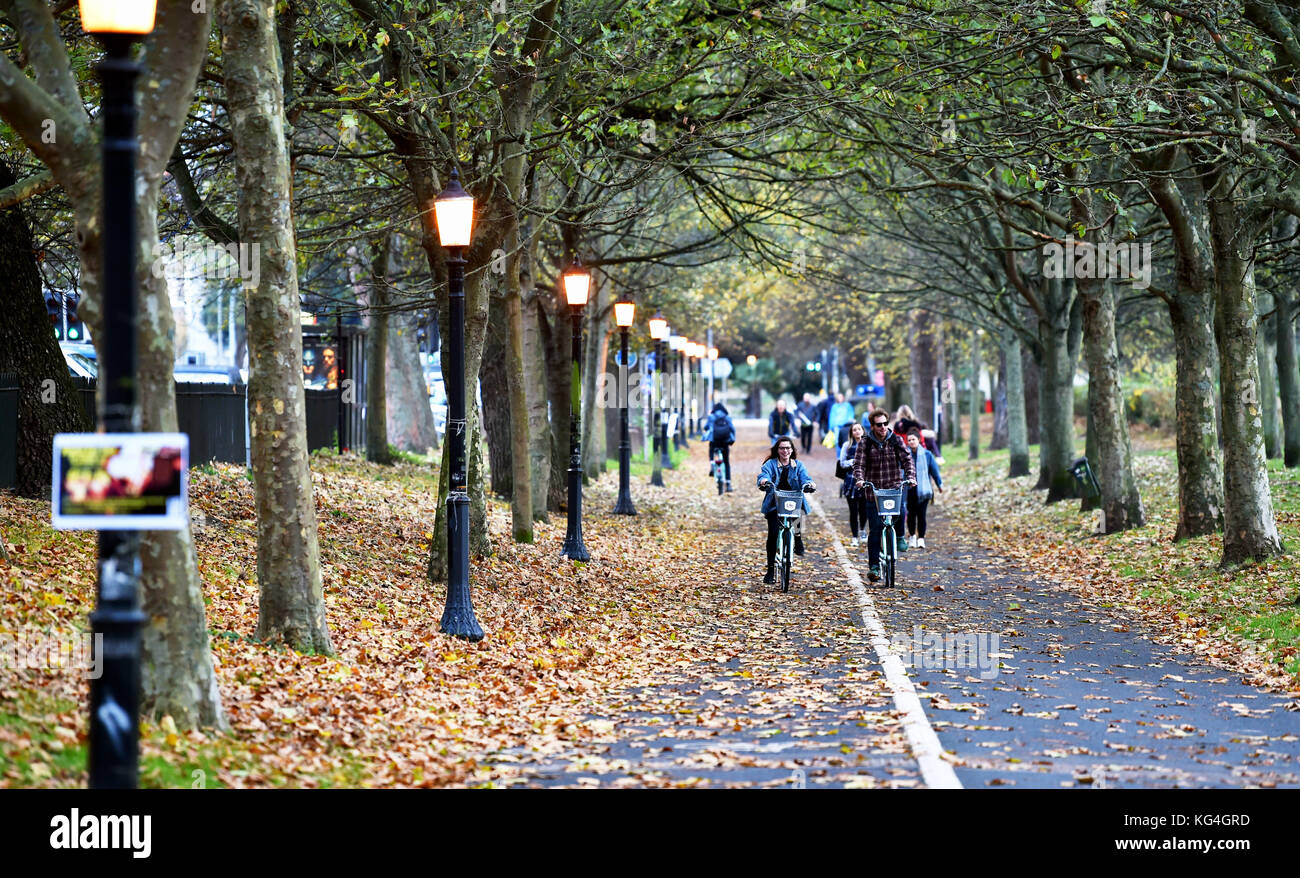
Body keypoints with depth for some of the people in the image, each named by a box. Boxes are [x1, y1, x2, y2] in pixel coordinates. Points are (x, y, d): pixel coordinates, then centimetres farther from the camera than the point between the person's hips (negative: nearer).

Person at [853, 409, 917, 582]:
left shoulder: (896, 440, 5)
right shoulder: (865, 443, 2)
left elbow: (907, 460, -2)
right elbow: (858, 464, -5)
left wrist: (911, 476, -20)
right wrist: (859, 479, -26)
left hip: (894, 488, 0)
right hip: (874, 492, 0)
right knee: (875, 530, -2)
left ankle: (900, 535, -3)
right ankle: (874, 566, 4)